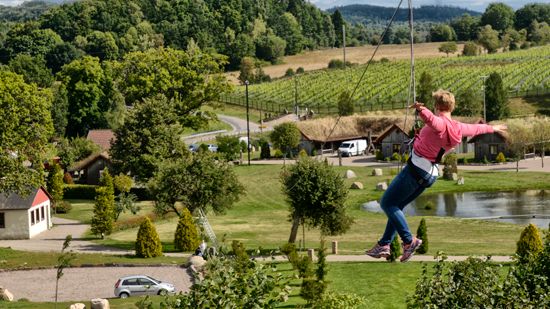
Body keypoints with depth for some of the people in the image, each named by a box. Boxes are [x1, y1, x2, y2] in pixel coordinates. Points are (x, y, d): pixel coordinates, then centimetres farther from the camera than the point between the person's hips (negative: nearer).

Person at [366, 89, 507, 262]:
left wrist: (421, 109, -64)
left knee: (387, 203, -3)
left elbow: (430, 118, -43)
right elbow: (476, 128, 27)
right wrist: (492, 128, 46)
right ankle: (384, 245, 16)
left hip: (416, 168, -9)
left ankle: (409, 241, -8)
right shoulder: (459, 129, 7)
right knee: (397, 206, 18)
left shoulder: (440, 123, -18)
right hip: (431, 174, 9)